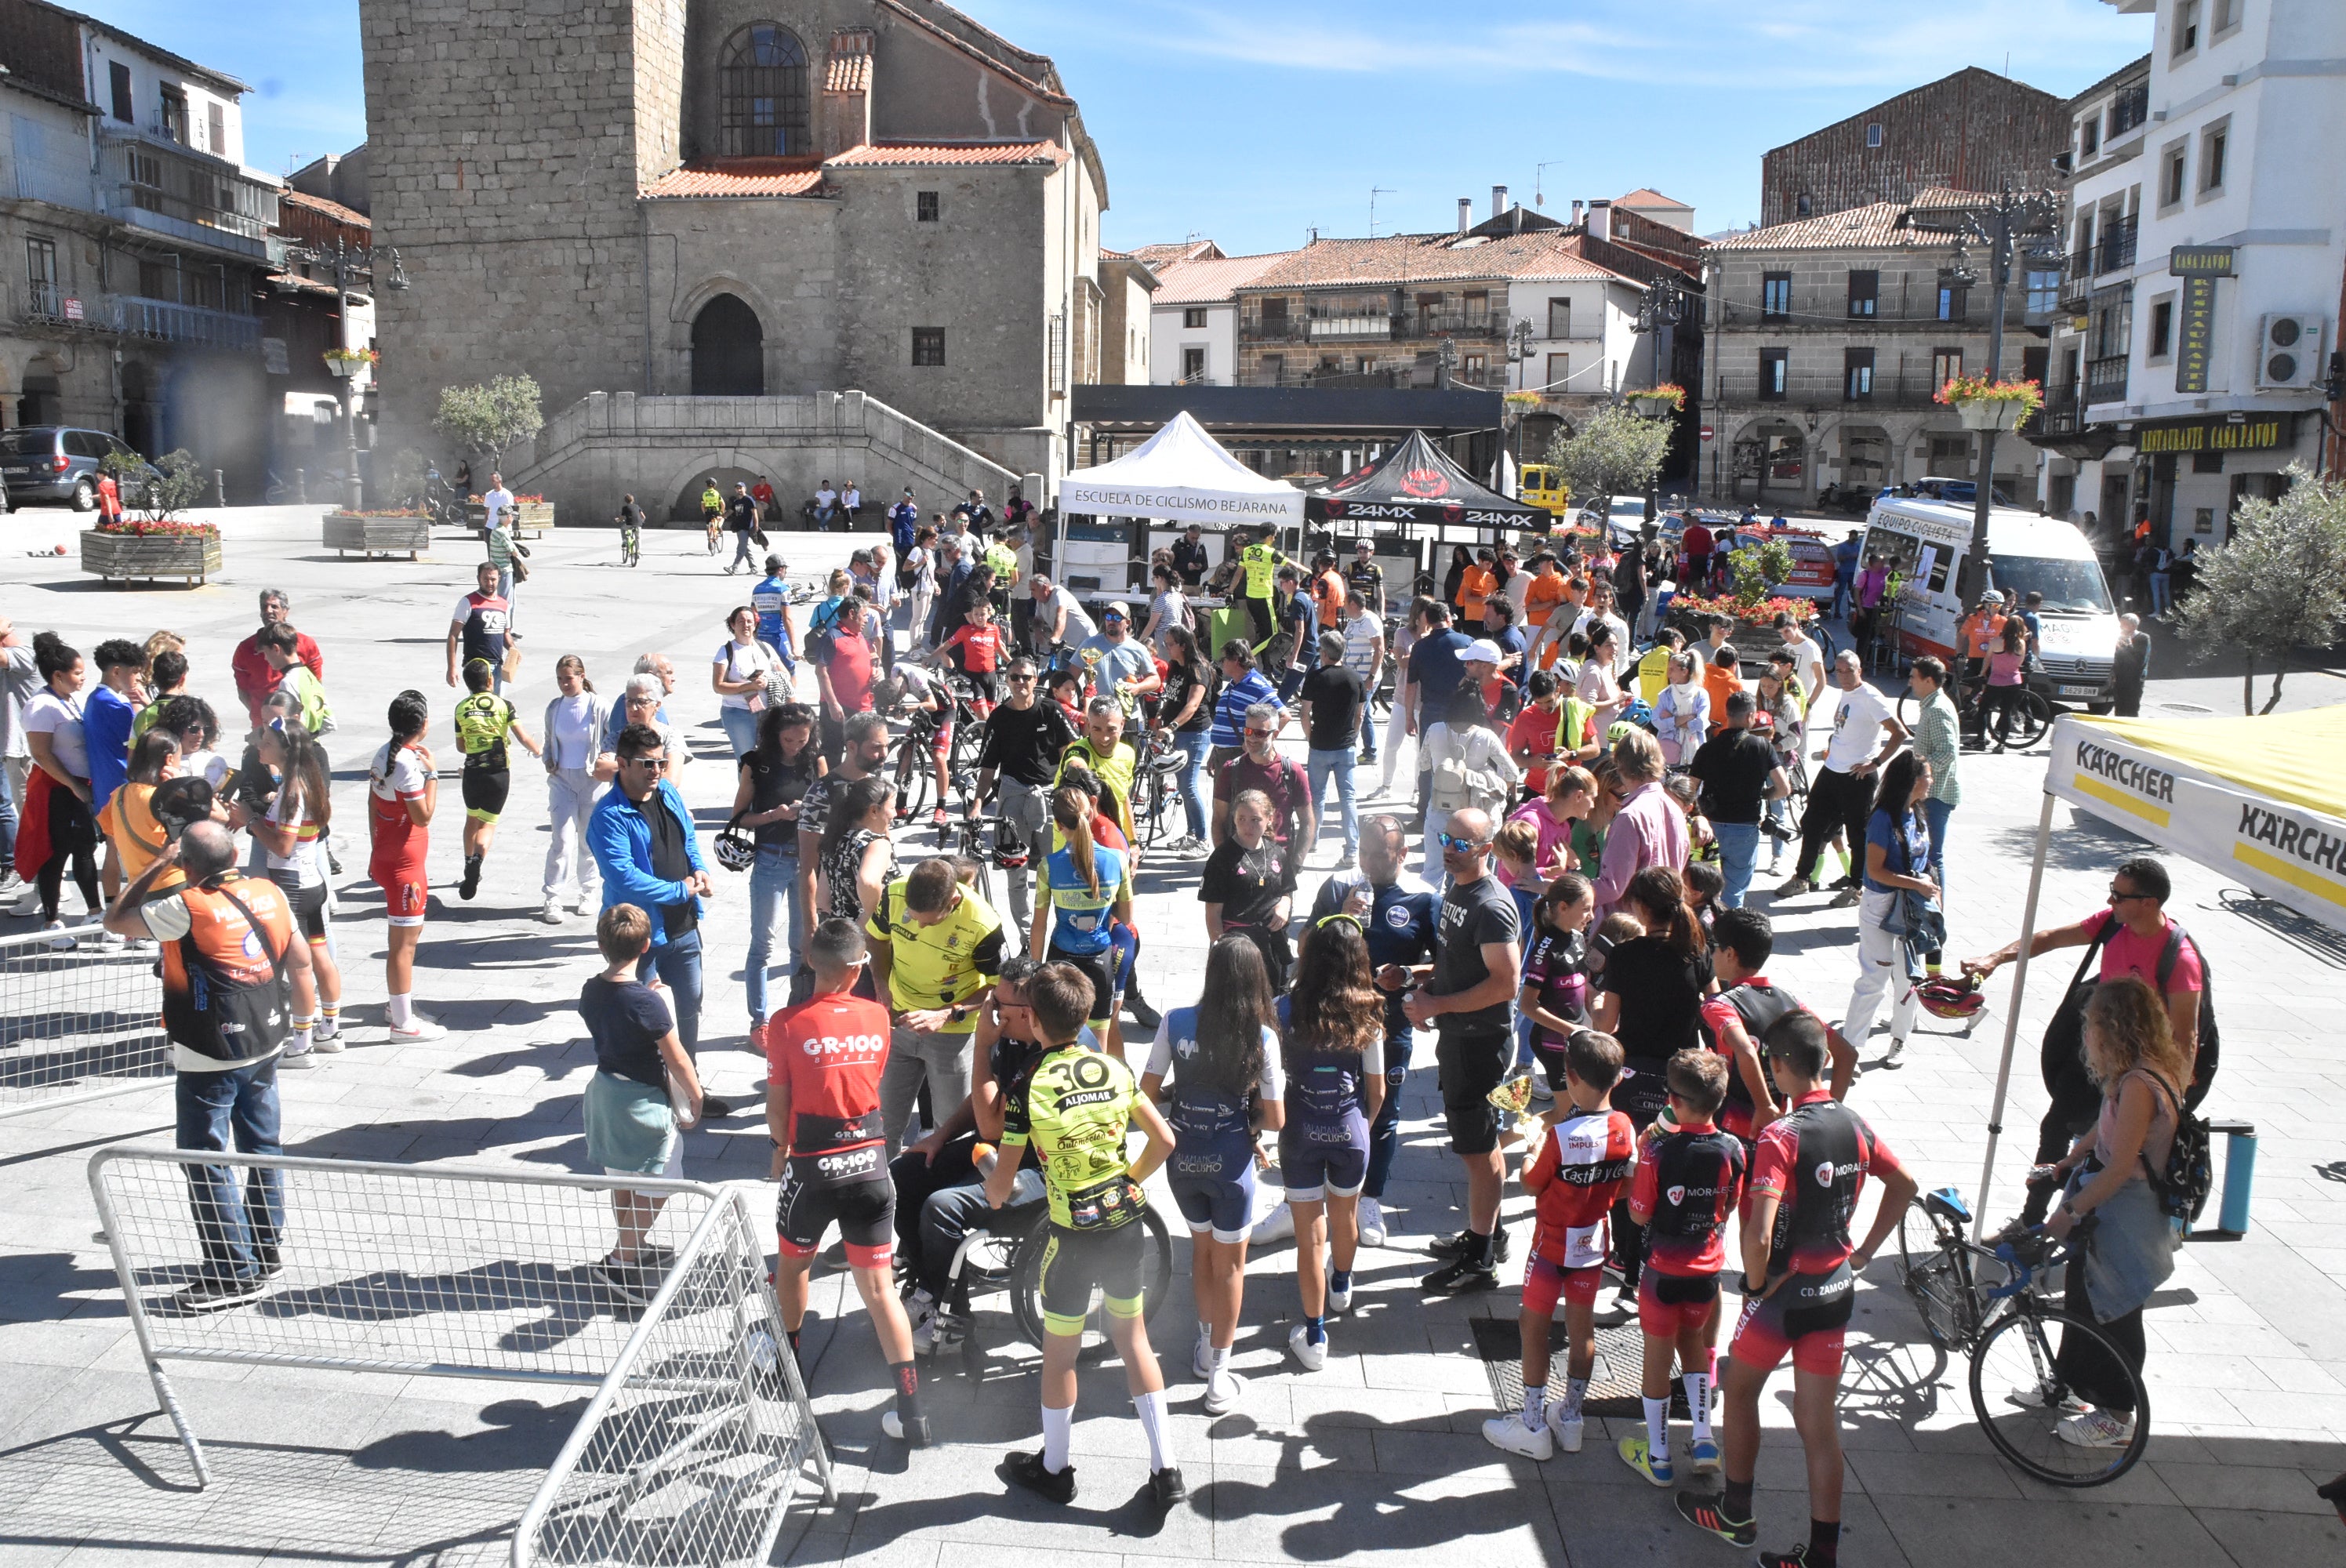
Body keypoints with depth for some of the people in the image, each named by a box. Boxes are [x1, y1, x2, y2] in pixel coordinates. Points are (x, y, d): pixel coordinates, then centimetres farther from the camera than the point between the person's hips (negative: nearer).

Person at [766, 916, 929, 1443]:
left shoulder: (788, 1025, -12)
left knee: (792, 1263, 25)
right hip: (870, 1166, 2)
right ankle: (912, 1413, 4)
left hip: (812, 1167, -2)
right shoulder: (877, 1017, -3)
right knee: (879, 1287, 6)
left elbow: (778, 1108, -6)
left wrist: (781, 1152, 13)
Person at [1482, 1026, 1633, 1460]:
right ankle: (1570, 1417, 30)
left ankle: (1533, 1428, 15)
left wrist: (1535, 1138, -2)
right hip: (1593, 1242, 5)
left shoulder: (1561, 1135, -27)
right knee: (1582, 1328, 17)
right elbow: (1625, 1188, 1)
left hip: (1552, 1244, -5)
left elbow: (1531, 1185, -14)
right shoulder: (1625, 1128, -10)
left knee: (1535, 1326, 8)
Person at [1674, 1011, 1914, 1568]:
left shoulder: (1781, 1136, -23)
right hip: (1835, 1290, 6)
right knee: (1819, 1421, 12)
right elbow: (1904, 1185, 14)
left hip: (1783, 1292, -6)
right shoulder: (1854, 1125, -2)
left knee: (1741, 1391, 18)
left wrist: (1756, 1284, -12)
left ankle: (1736, 1514, 32)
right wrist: (1862, 1254, 15)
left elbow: (1758, 1235, -30)